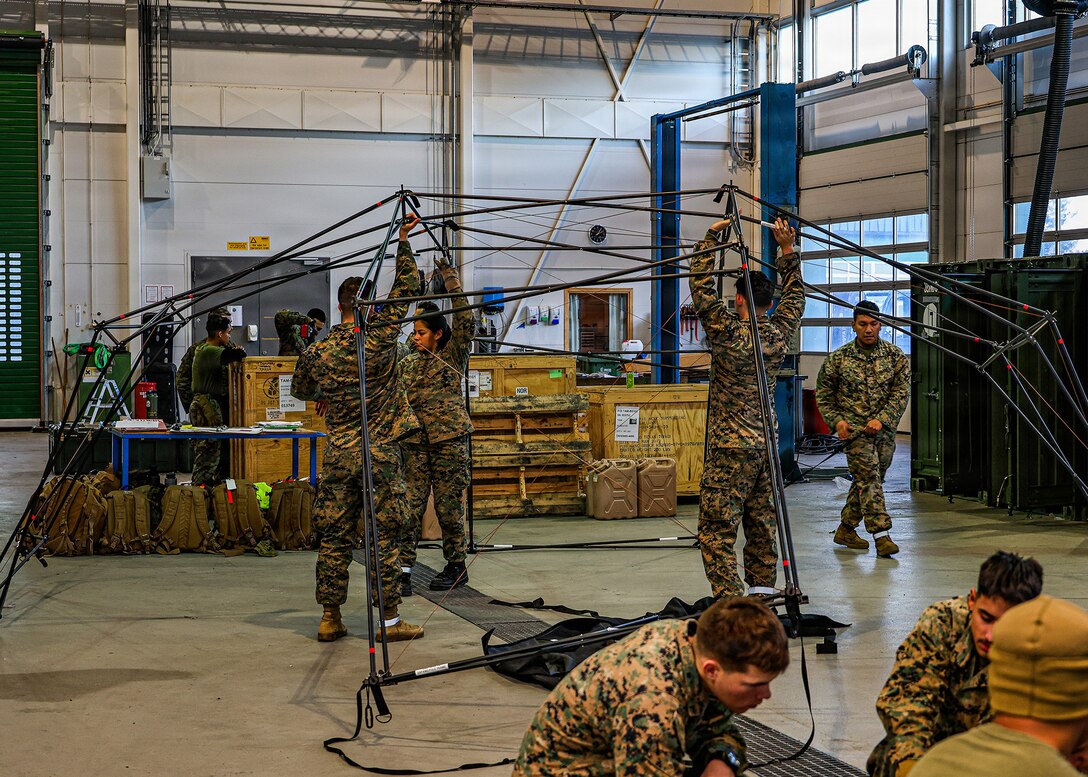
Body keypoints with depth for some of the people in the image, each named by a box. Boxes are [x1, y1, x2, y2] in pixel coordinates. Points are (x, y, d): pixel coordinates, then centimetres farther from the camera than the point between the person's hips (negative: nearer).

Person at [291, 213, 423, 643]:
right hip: (381, 454, -3)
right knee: (385, 538, 1)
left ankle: (330, 619, 11)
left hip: (338, 455, 3)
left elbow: (301, 390, 20)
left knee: (334, 537, 7)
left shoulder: (317, 352, 1)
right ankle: (390, 619, 4)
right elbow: (406, 285, -1)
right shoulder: (380, 338, -9)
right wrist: (402, 241, 7)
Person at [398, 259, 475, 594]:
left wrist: (449, 277, -12)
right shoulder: (407, 364, 13)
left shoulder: (454, 356, 1)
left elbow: (465, 319, -11)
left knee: (449, 505, 1)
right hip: (416, 442, 4)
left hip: (450, 440, -4)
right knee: (410, 505, -3)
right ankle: (403, 569, -4)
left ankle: (456, 566, 15)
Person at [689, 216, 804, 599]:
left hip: (730, 449, -6)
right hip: (766, 445, 6)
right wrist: (788, 250, 17)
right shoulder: (779, 335, 3)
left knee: (717, 531, -5)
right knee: (761, 524, 14)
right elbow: (794, 295, 20)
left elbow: (701, 285, -9)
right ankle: (762, 594, 17)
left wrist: (711, 238, -3)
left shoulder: (728, 333, -12)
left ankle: (731, 601, -11)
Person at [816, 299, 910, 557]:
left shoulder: (896, 356, 3)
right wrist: (836, 421, -7)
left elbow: (901, 393, -3)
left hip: (884, 429, 3)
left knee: (865, 480, 11)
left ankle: (846, 530, 26)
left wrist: (881, 419, -16)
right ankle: (881, 535, -19)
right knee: (869, 477, -15)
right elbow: (823, 395, 8)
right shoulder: (838, 358, 0)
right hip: (854, 428, -3)